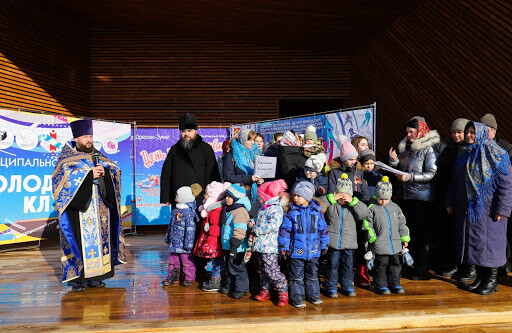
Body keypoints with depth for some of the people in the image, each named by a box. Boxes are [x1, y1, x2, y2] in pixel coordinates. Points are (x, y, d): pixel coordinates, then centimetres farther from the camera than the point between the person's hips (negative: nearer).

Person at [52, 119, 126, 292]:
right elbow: (64, 174, -14)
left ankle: (95, 275, 12)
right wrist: (89, 174, -18)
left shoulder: (97, 155, 17)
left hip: (99, 208, 5)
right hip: (78, 209, -4)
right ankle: (77, 277, 3)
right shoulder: (68, 156, 4)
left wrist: (104, 171, -11)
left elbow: (115, 169, 10)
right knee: (80, 239, -6)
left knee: (99, 237, 4)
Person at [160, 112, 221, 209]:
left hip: (200, 201, -2)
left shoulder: (206, 149, 5)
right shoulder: (175, 149, 12)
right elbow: (166, 174, 14)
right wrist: (165, 198, 7)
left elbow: (213, 176, 3)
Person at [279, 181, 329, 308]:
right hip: (296, 250, -2)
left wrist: (324, 245, 11)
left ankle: (313, 294, 31)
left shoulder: (317, 211, 0)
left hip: (313, 250, 2)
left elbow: (323, 229, 9)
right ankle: (297, 297, 18)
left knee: (312, 274, 16)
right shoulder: (291, 212, -6)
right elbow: (285, 230, -4)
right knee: (297, 276, 6)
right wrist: (283, 247, -6)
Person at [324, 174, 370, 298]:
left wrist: (352, 201, -14)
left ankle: (348, 286, 27)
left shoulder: (354, 206, 6)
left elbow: (365, 213, -8)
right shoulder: (330, 206, 3)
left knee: (348, 265, 11)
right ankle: (331, 287, 17)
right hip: (333, 242, -1)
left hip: (349, 243, 2)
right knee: (332, 265, 5)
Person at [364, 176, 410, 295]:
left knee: (395, 264, 12)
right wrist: (372, 238, -12)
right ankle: (381, 285, 15)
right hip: (380, 244, -5)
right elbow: (367, 224, -7)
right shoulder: (372, 208, -5)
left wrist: (404, 238, 15)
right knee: (381, 264, 1)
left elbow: (401, 223, 17)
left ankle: (394, 284, 26)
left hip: (394, 243, 5)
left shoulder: (395, 207, 11)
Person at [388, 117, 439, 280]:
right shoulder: (404, 147, 12)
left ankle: (422, 269, 8)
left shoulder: (428, 149, -7)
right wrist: (393, 161, -2)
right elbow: (398, 170, 18)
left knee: (421, 233, -1)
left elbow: (431, 174, -13)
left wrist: (410, 177, -21)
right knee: (408, 231, 10)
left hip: (421, 197, -6)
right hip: (404, 196, 6)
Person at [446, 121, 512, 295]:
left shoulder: (495, 153, -6)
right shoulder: (465, 154, 15)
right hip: (467, 208, 7)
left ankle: (492, 280, 12)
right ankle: (480, 277, 20)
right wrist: (450, 202, 14)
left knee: (488, 240, -1)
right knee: (472, 241, 8)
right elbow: (455, 181, 20)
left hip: (487, 207, -6)